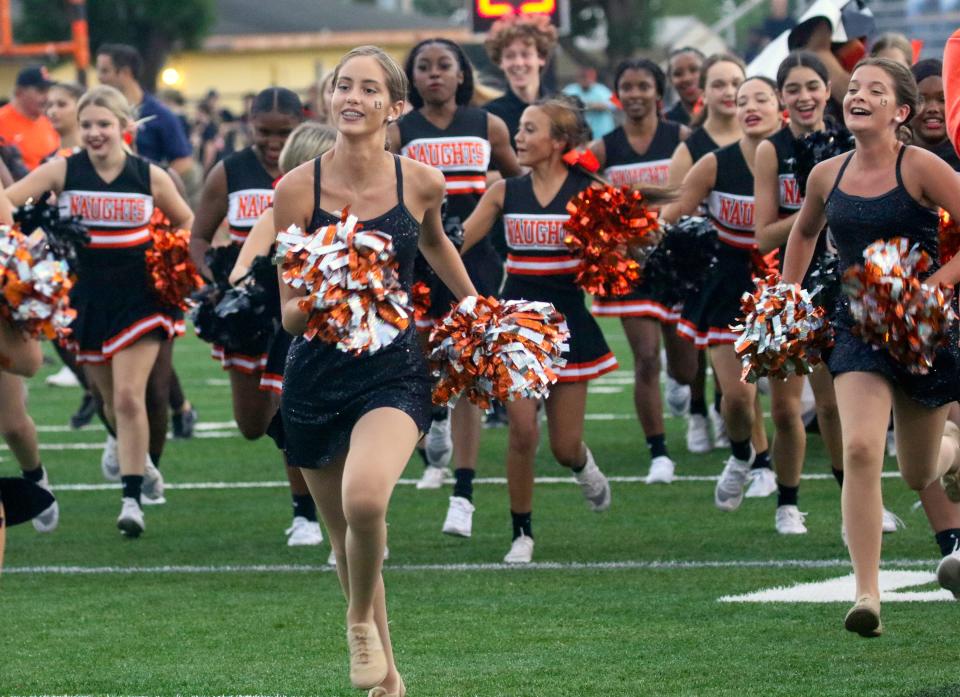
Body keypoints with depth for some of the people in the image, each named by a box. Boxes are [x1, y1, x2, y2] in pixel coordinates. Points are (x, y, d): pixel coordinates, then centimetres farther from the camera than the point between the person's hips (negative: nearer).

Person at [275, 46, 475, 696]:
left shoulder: (422, 183, -5)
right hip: (317, 375, 1)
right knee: (345, 533, 11)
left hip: (395, 371, -1)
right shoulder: (298, 189, -9)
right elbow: (289, 313, -7)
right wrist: (313, 307, -29)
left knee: (364, 498, -30)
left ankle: (363, 619, -1)